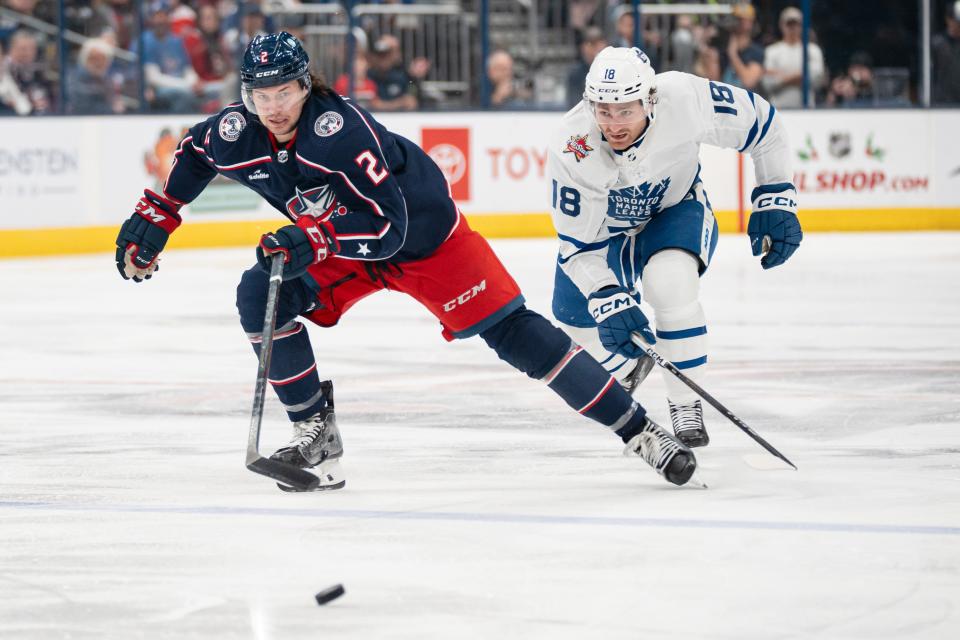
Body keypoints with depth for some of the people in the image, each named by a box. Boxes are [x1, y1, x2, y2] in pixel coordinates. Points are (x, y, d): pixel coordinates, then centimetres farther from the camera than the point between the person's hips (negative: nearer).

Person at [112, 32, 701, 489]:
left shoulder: (341, 129, -34)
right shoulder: (236, 134, -15)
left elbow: (387, 225, -36)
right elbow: (193, 156, 9)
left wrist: (315, 238, -44)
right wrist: (154, 220, 4)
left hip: (424, 233, -6)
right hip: (337, 250, 6)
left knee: (510, 330, -12)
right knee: (261, 296, -15)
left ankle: (638, 429, -8)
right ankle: (316, 434, -3)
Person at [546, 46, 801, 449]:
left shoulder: (683, 99, -34)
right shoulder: (570, 150, -33)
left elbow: (760, 122, -16)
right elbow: (578, 245, -25)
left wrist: (776, 201, -16)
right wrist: (609, 301, -38)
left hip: (675, 210, -2)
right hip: (604, 229, 2)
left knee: (670, 283, -32)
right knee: (579, 322, 3)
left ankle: (686, 407, -17)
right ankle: (630, 365, 41)